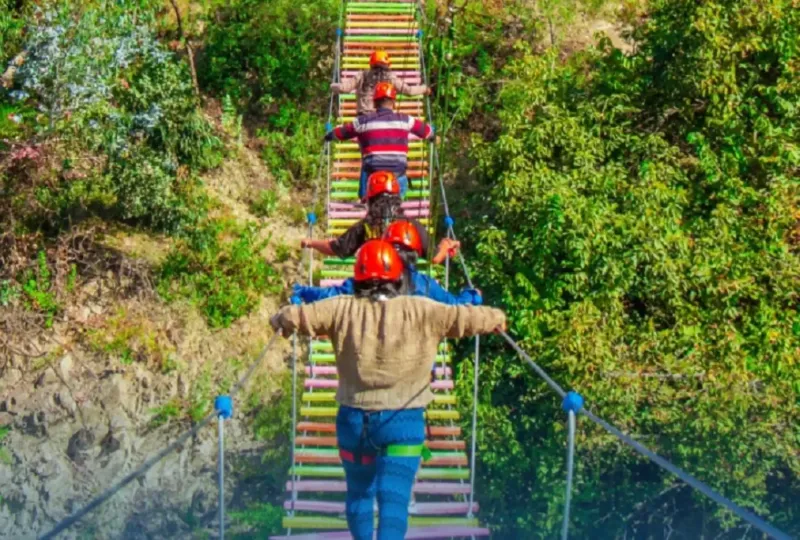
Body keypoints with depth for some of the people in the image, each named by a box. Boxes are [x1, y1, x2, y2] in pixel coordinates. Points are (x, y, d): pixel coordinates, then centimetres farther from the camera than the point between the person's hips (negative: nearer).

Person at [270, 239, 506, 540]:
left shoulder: (343, 309, -3)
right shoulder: (419, 311, -7)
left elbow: (295, 316, -3)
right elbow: (466, 317, -5)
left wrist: (281, 320, 20)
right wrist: (496, 318, 16)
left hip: (353, 418, 2)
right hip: (403, 421, -2)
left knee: (359, 493, 22)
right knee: (394, 498, -4)